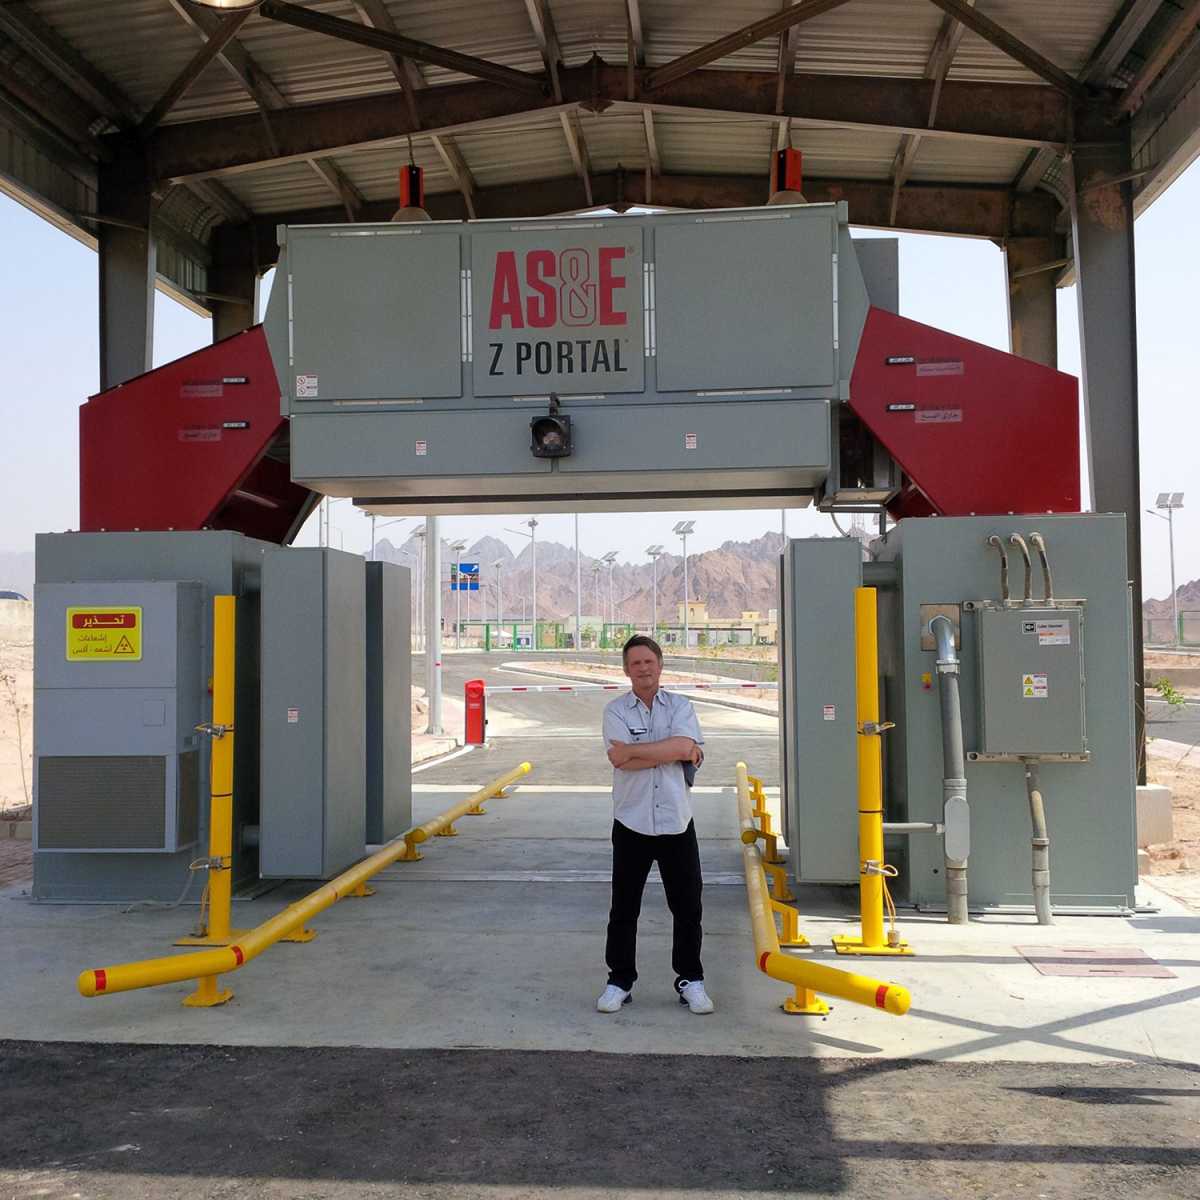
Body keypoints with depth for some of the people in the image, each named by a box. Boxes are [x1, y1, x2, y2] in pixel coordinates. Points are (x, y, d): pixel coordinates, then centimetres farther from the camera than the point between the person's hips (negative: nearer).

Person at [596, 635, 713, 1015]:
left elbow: (684, 746, -15)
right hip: (631, 822, -1)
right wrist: (676, 753, -13)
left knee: (687, 905, 7)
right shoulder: (615, 710, 1)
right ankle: (620, 981, 18)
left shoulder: (680, 706, 5)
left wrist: (634, 750, -14)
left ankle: (690, 980, 21)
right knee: (624, 908, 6)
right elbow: (620, 758, -16)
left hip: (676, 822, 1)